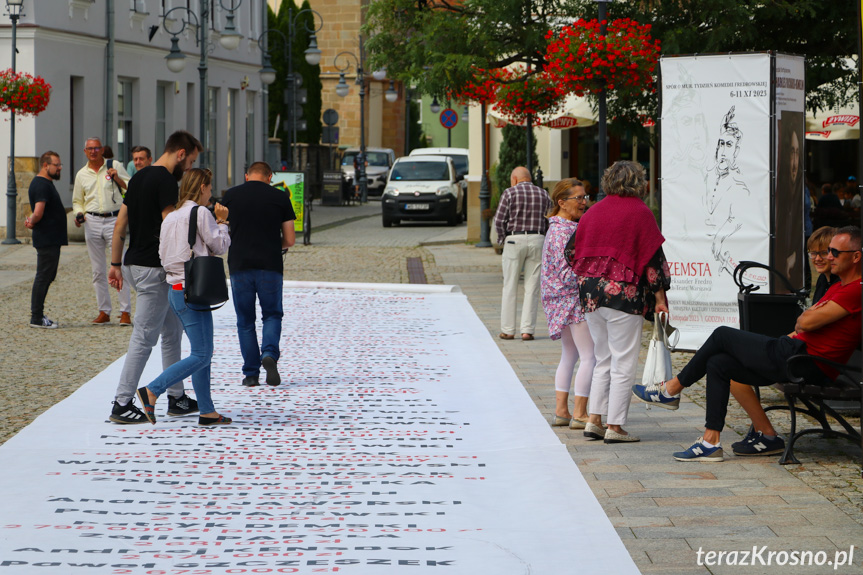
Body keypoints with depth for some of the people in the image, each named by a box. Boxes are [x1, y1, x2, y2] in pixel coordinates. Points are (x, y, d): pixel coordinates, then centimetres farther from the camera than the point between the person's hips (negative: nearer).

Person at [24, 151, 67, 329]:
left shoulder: (45, 184, 18)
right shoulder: (41, 185, -16)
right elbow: (38, 213, -26)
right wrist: (33, 222, -7)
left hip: (52, 239, 11)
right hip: (47, 239, -11)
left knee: (47, 277, 15)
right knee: (43, 277, -7)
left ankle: (37, 314, 20)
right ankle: (36, 318, -4)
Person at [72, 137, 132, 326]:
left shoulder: (115, 166, 4)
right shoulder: (81, 174, 13)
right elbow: (77, 201, 20)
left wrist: (117, 179, -13)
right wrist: (79, 214, 0)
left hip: (114, 219, -3)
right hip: (92, 222, 3)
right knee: (98, 270, 5)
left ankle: (126, 312, -5)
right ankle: (104, 312, 12)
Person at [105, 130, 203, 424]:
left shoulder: (139, 177, 14)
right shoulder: (166, 180, -15)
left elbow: (120, 223, 15)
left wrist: (115, 264, 17)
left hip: (134, 264, 10)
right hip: (154, 268, -10)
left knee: (172, 331, 17)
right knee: (144, 337, -5)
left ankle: (177, 398, 22)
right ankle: (122, 404, -3)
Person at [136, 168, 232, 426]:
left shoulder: (170, 217, 13)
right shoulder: (201, 213, -10)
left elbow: (163, 256, 13)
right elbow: (219, 246, -4)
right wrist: (222, 222, 12)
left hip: (175, 289, 9)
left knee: (203, 353, 12)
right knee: (201, 356, -7)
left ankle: (207, 411, 11)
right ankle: (152, 391, -15)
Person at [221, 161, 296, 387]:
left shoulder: (230, 195, 5)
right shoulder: (280, 197, 3)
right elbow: (289, 240, 4)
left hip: (239, 265, 1)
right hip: (270, 266, -1)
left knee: (245, 321, 10)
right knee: (272, 315, 13)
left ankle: (251, 373, 8)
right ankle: (270, 353, -13)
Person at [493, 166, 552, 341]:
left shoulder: (510, 193, -1)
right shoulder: (543, 194, 10)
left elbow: (499, 220, -7)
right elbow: (549, 221, 8)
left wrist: (502, 240, 5)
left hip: (514, 240, -2)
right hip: (538, 239, 2)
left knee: (510, 287, 4)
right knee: (532, 287, 4)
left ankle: (508, 330, 5)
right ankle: (527, 330, 1)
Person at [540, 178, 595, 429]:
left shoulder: (560, 227, 13)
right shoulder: (563, 232, -19)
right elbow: (569, 274, -23)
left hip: (564, 302, 11)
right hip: (574, 299, -11)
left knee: (569, 356, 16)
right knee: (590, 357, -7)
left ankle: (561, 411, 18)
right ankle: (579, 415, -6)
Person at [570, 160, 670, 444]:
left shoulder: (592, 211, 12)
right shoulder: (640, 212, -5)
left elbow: (577, 254, 16)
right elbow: (653, 257, -7)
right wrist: (659, 297, -3)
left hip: (590, 293, 6)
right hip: (623, 293, -6)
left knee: (603, 360, 16)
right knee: (624, 364, 0)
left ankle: (594, 420, 10)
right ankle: (615, 427, -1)